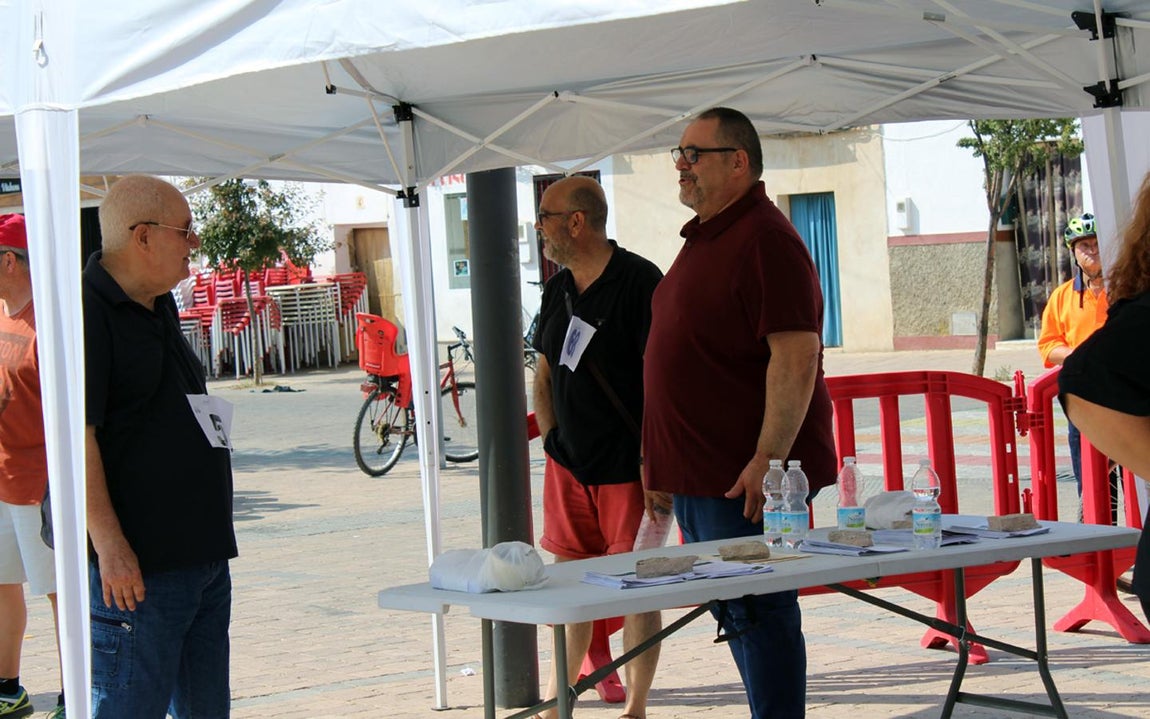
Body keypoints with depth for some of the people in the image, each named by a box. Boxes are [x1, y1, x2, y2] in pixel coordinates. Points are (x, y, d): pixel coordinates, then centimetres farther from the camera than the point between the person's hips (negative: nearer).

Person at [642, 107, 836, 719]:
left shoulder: (765, 240, -15)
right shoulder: (703, 237, 17)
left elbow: (796, 355, -23)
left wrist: (768, 459, -28)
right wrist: (663, 461, 23)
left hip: (745, 477, -10)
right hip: (697, 472, 10)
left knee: (758, 614, -6)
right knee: (733, 611, 16)